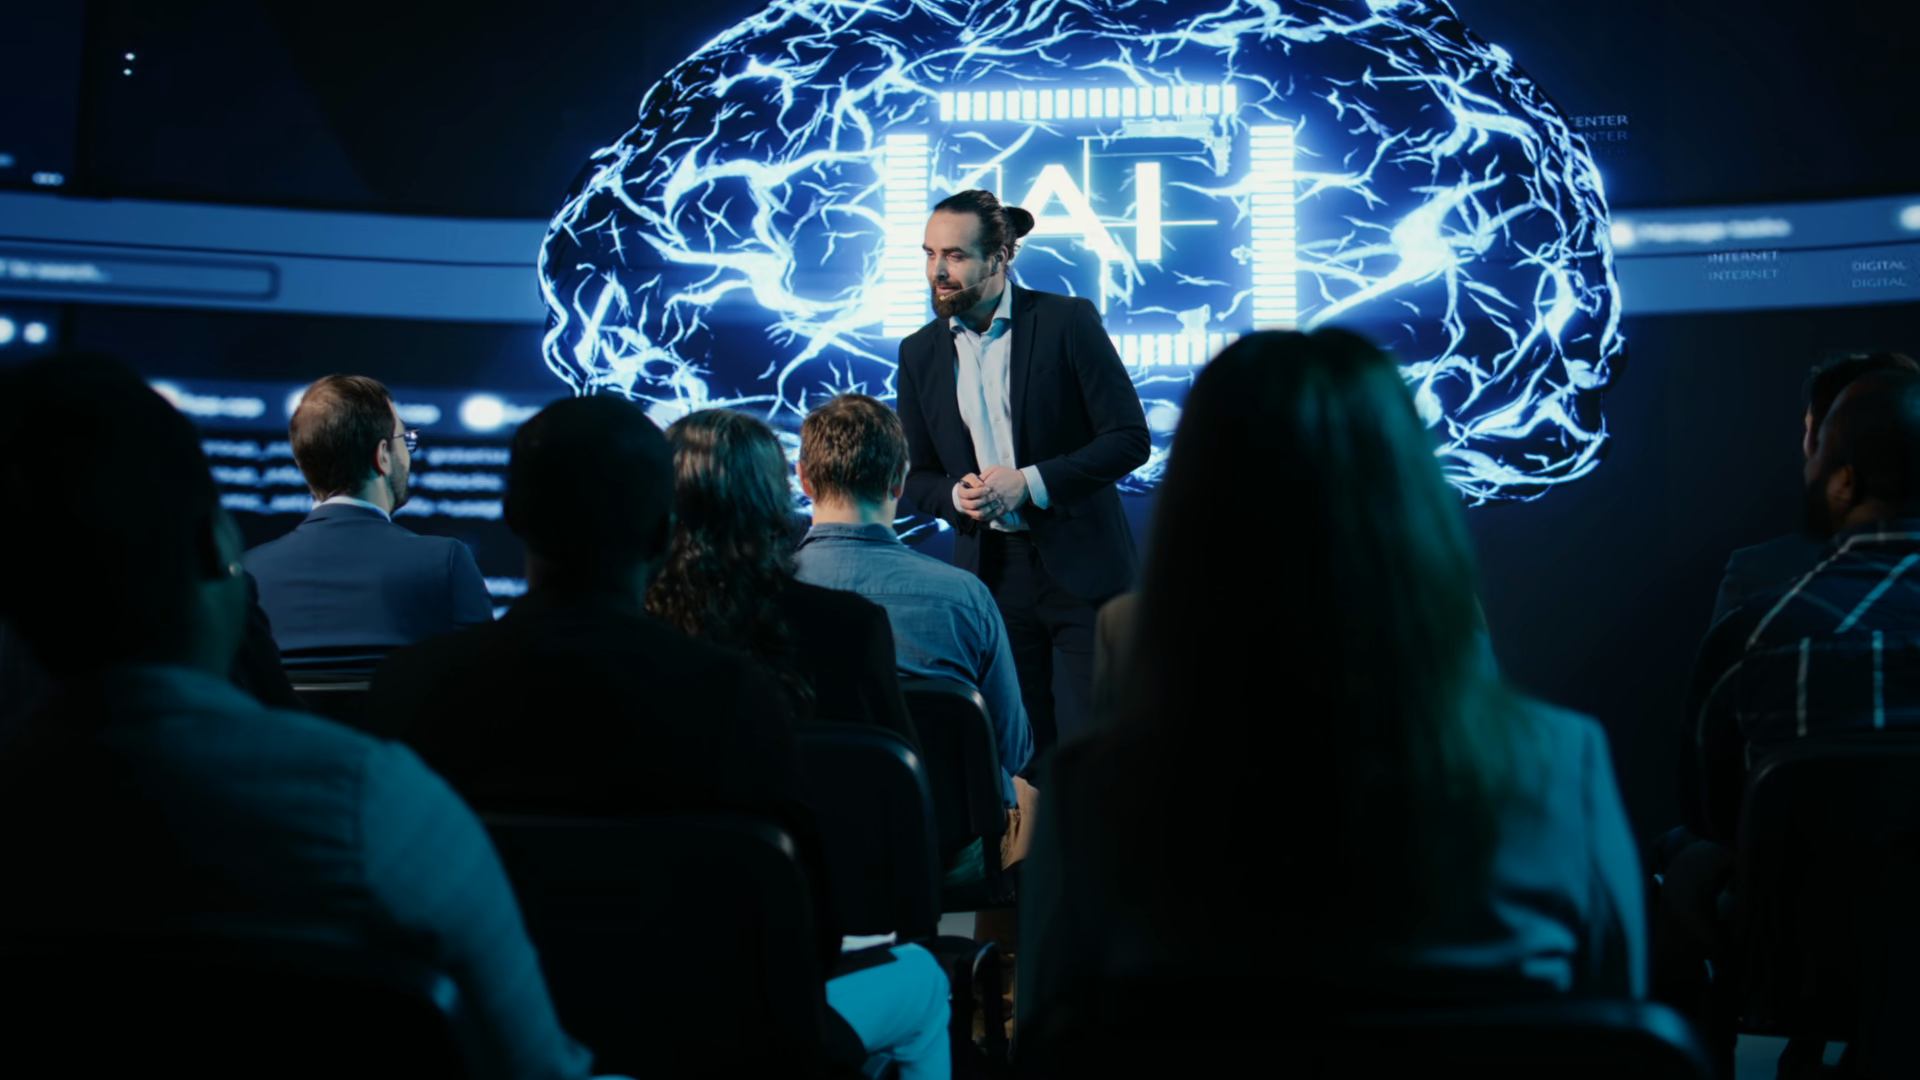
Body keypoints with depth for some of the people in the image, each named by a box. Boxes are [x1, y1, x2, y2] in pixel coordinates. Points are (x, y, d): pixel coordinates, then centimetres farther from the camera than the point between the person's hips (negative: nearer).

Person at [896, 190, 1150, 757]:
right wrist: (957, 496, -11)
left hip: (1081, 562, -3)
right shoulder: (919, 353, 6)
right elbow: (917, 476, 12)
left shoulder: (1068, 321, -6)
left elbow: (1130, 439, -9)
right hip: (990, 569, 4)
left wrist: (1031, 482, -17)